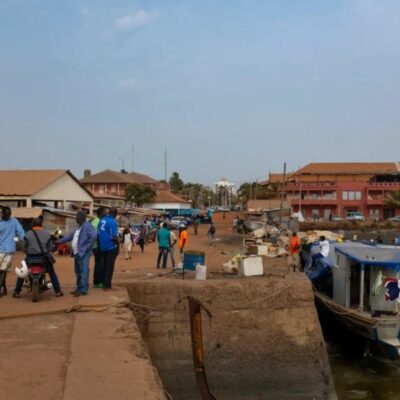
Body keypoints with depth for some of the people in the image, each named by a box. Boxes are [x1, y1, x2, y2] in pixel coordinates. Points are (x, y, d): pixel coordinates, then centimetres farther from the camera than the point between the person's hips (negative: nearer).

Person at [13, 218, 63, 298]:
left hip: (31, 258, -1)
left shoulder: (28, 234, 1)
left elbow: (25, 248, 2)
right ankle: (58, 292, 16)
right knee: (52, 274, 19)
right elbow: (50, 247, 5)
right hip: (44, 258, 1)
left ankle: (17, 292, 21)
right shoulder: (47, 234, 5)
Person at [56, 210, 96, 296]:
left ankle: (84, 290, -6)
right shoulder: (78, 226, 18)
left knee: (83, 272, -7)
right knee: (78, 272, 15)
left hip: (83, 253, -10)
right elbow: (70, 235, 26)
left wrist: (86, 247, -19)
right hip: (77, 253, 10)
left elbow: (94, 236, -23)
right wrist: (59, 241, 22)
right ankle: (79, 287, 24)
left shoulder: (87, 226, -14)